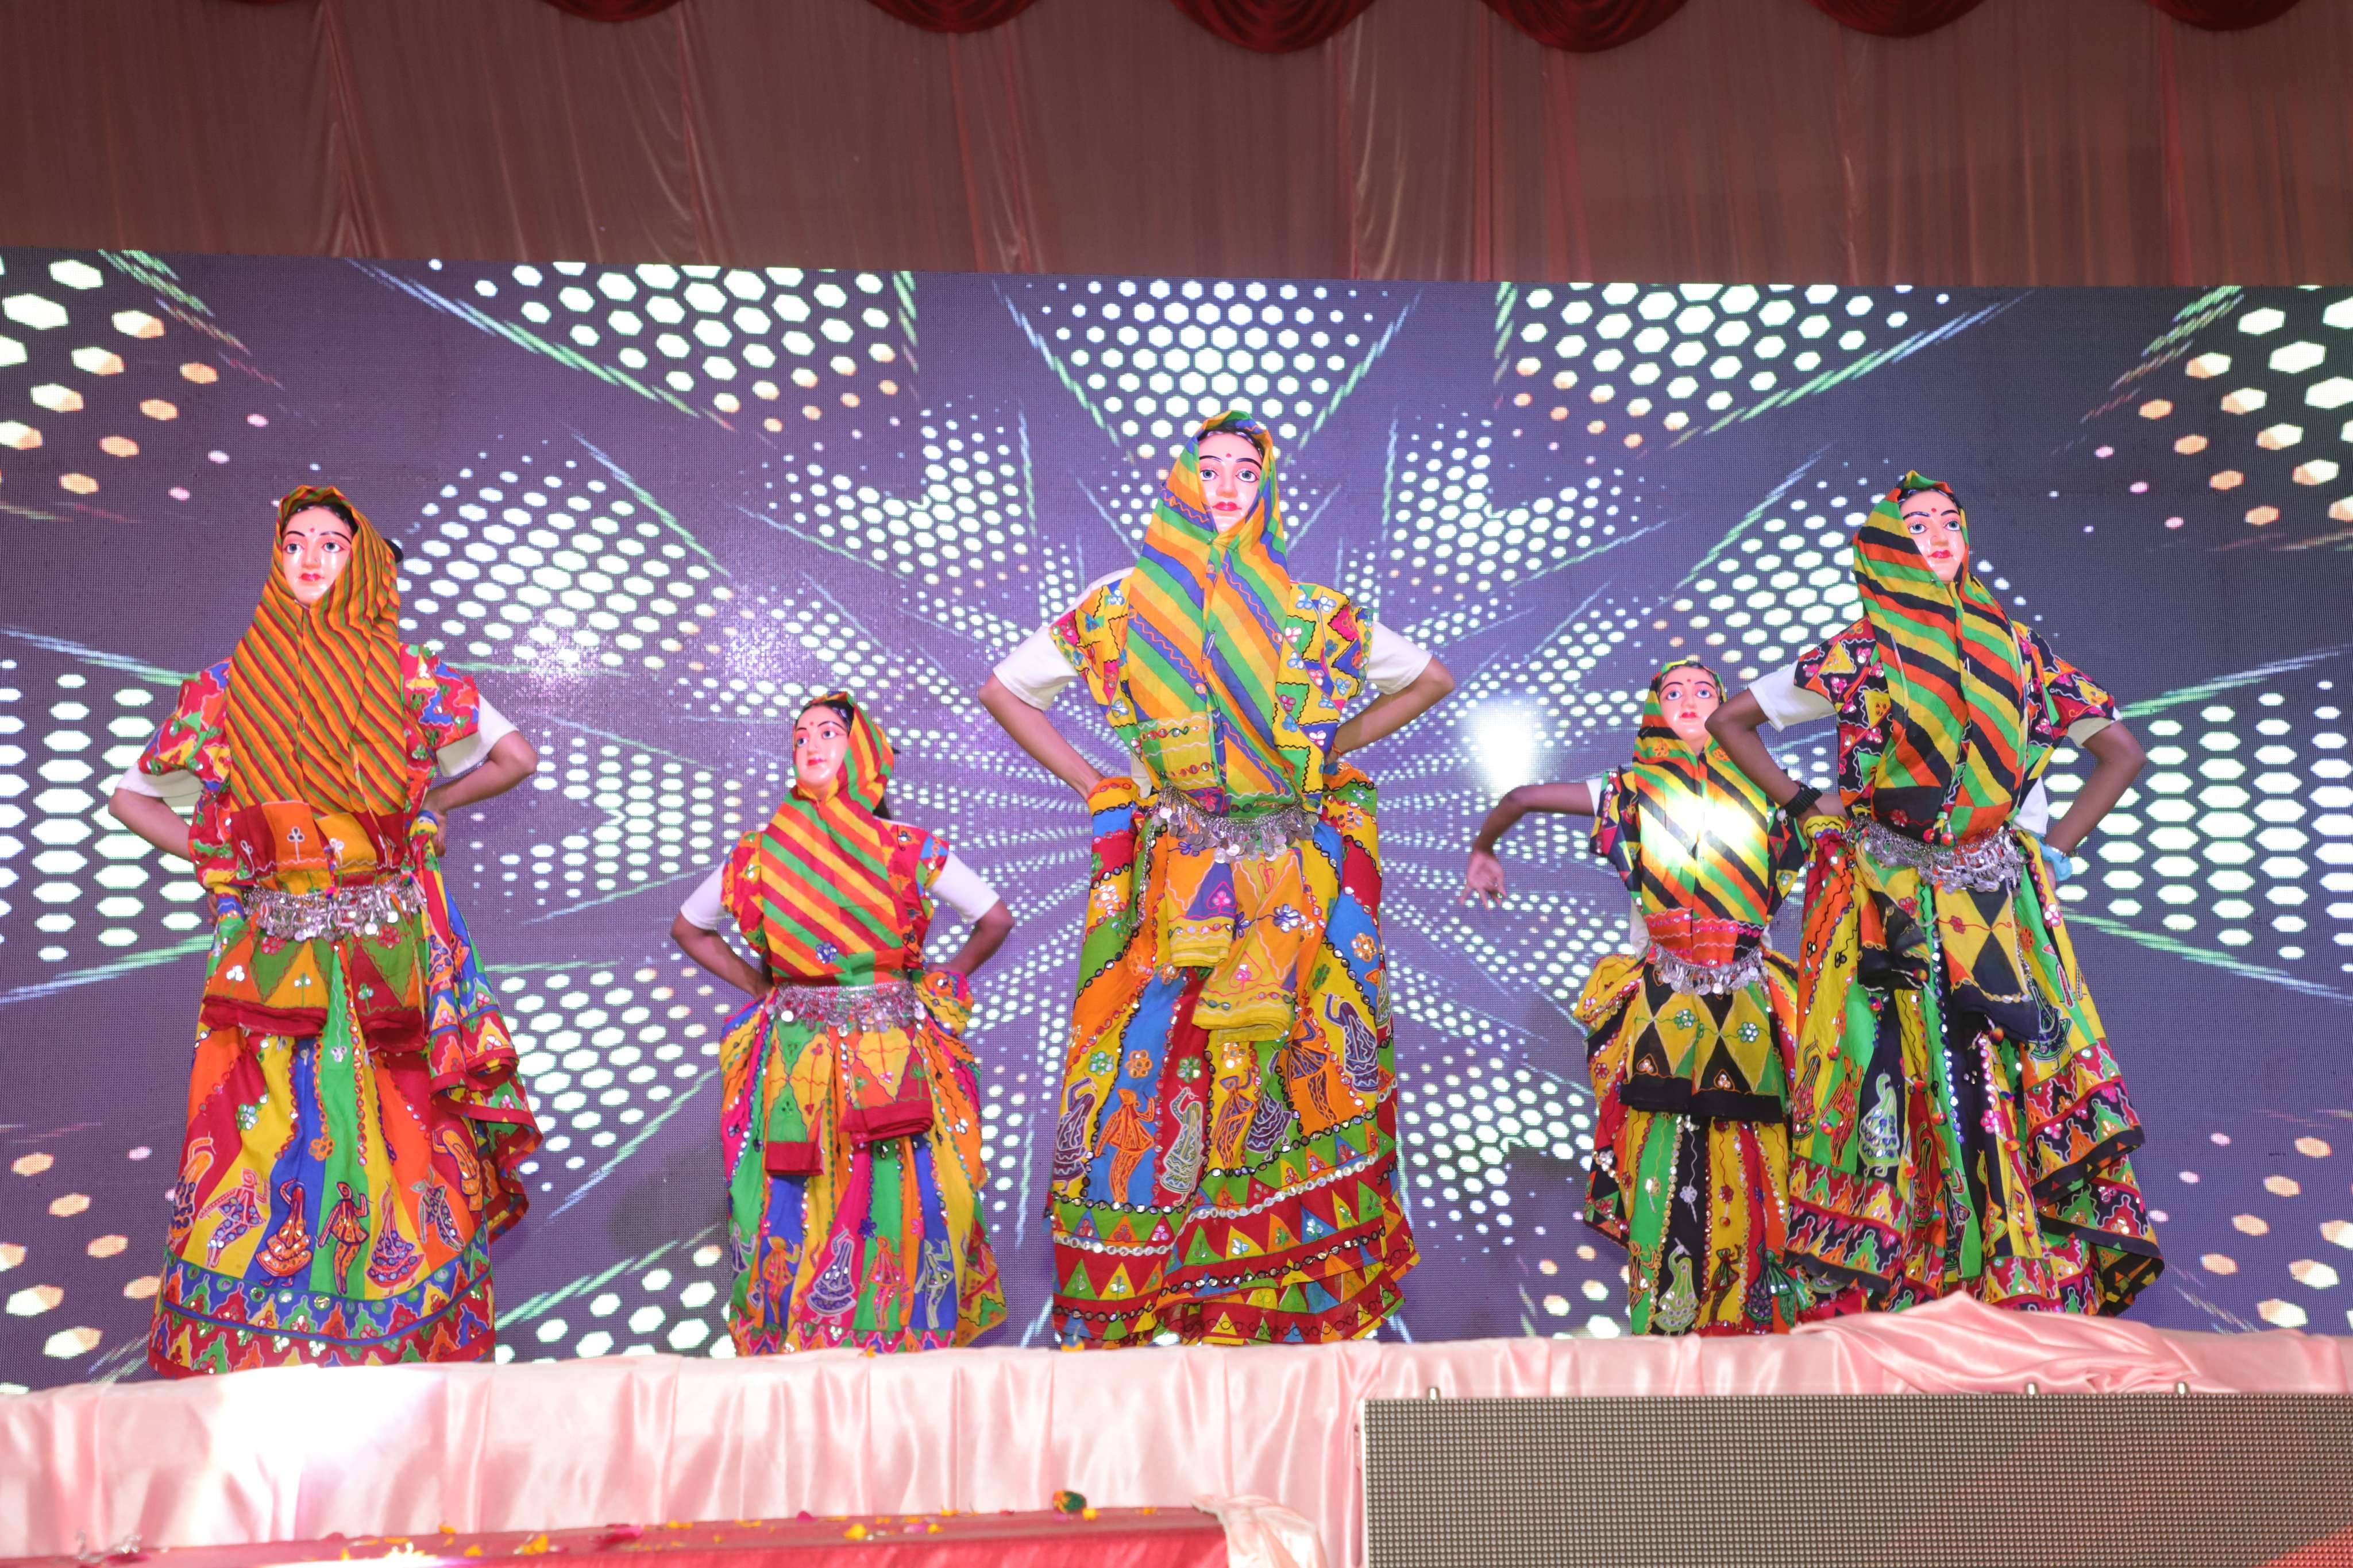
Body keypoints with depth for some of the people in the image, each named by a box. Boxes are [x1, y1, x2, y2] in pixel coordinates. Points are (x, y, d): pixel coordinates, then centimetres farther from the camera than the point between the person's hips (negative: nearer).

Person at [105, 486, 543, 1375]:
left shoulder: (407, 678, 6)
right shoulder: (228, 687, 10)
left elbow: (516, 758, 13)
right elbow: (128, 794, 20)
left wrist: (426, 807, 9)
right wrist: (216, 860, 11)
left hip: (391, 959, -1)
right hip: (270, 962, 1)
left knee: (394, 1144, -1)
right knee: (264, 1148, 1)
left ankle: (412, 1351, 7)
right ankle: (251, 1362, 11)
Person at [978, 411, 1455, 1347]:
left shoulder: (1317, 614, 8)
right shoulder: (1124, 603, 6)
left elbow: (1430, 680, 20)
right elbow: (1003, 691, 13)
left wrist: (1329, 754, 10)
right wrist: (1093, 788, 5)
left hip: (1296, 889, 1)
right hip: (1171, 880, -1)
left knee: (1295, 1074, 1)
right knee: (1152, 1071, -3)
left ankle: (1295, 1288, 15)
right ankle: (1136, 1298, 10)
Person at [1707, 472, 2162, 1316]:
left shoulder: (2016, 648, 9)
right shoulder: (1860, 653, 2)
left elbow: (2120, 749, 15)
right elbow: (1729, 719, 7)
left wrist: (2055, 849, 6)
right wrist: (1801, 806, 2)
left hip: (1999, 911, 3)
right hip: (1887, 913, -3)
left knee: (2018, 1080, -1)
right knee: (1900, 1082, -4)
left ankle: (2036, 1295, 10)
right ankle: (1880, 1289, 5)